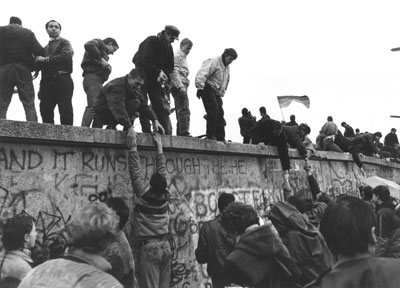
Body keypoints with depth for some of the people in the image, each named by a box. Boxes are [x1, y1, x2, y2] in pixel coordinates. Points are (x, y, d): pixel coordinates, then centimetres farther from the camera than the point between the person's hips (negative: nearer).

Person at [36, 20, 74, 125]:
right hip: (47, 82, 6)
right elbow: (42, 65, 21)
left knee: (65, 110, -10)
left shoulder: (64, 42, 10)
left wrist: (45, 60, -6)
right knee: (45, 110, -3)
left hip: (62, 80, -5)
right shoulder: (45, 48, 26)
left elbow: (66, 56, -11)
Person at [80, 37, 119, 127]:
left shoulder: (103, 53, 34)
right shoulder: (99, 43, 9)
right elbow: (88, 45, -14)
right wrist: (101, 59, -12)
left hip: (97, 80, 10)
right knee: (93, 106, -22)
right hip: (92, 78, -10)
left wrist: (107, 68, 6)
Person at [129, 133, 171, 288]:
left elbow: (135, 171, -6)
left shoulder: (143, 194, -11)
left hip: (149, 247, -5)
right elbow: (162, 170, 10)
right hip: (165, 246, 5)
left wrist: (133, 145, 1)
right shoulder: (165, 195, 0)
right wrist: (159, 146, 19)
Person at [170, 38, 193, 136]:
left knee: (180, 111, 7)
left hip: (181, 87, 10)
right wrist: (180, 86, -22)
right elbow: (174, 72, -13)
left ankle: (180, 133, 9)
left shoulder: (183, 57, 27)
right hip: (179, 86, -10)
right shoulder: (177, 56, -2)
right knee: (184, 110, -17)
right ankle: (184, 132, -21)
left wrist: (183, 86, 16)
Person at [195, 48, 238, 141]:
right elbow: (202, 74, -22)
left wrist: (221, 94, 20)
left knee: (220, 113, 2)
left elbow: (225, 83, 29)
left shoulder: (227, 68, 20)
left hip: (217, 92, 9)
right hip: (208, 88, -9)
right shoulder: (214, 62, -10)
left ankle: (220, 137, 5)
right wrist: (200, 87, -30)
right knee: (213, 109, -21)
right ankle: (210, 134, -17)